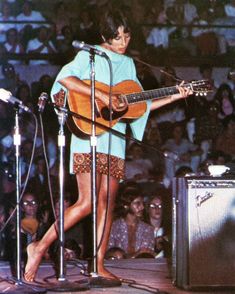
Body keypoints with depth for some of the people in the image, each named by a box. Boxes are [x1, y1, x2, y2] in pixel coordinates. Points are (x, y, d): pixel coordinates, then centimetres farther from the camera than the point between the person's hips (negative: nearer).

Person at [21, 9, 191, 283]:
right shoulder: (90, 55, -3)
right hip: (88, 137, -6)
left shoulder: (128, 64, 17)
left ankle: (99, 266, 7)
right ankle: (39, 247, -2)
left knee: (107, 202, 4)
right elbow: (64, 78, -21)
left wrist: (173, 97, 9)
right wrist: (103, 96, -26)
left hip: (115, 139, 6)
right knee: (87, 203, -13)